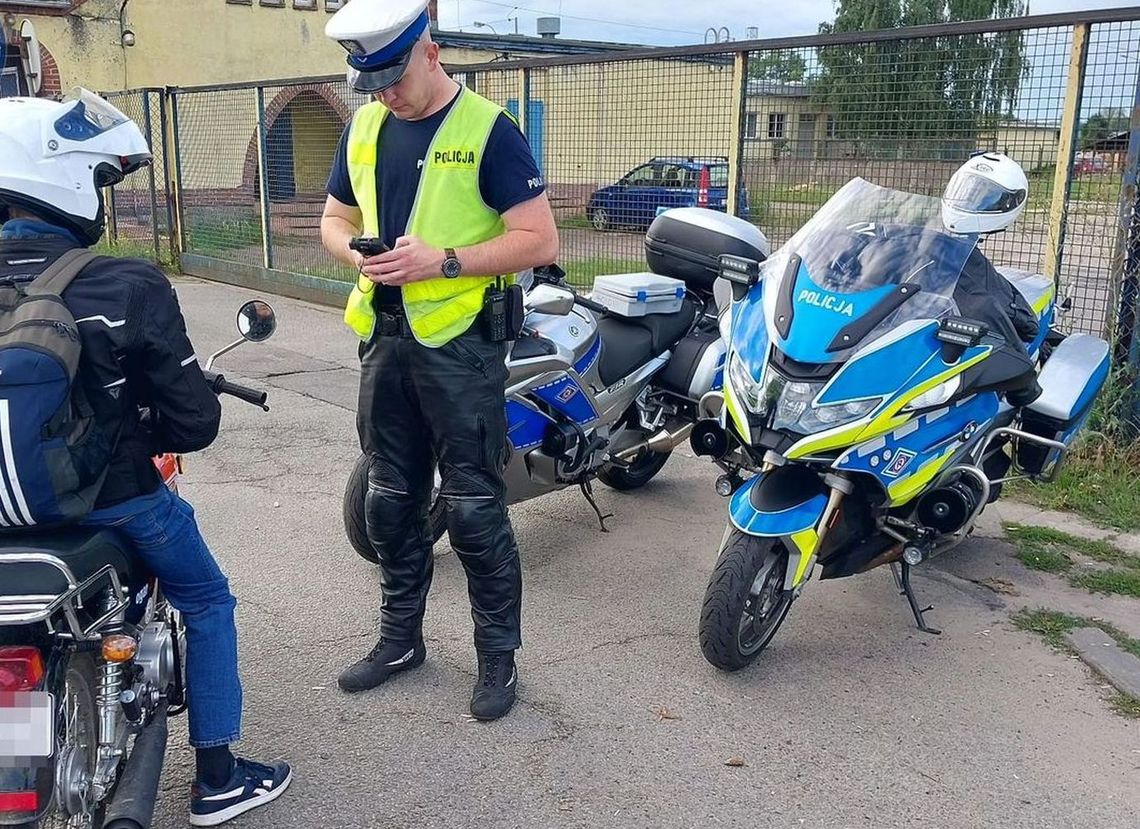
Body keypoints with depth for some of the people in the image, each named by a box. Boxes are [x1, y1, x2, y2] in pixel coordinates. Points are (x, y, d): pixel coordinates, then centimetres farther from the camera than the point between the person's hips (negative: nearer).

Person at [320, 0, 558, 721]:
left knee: (474, 508, -1)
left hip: (461, 342, -6)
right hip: (385, 336, 7)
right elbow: (335, 219, 19)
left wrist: (443, 261, -21)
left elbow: (540, 241, -13)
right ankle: (401, 638, 32)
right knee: (391, 501, 15)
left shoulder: (488, 130, -10)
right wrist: (359, 252, -4)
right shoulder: (365, 126, 10)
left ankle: (499, 655, 16)